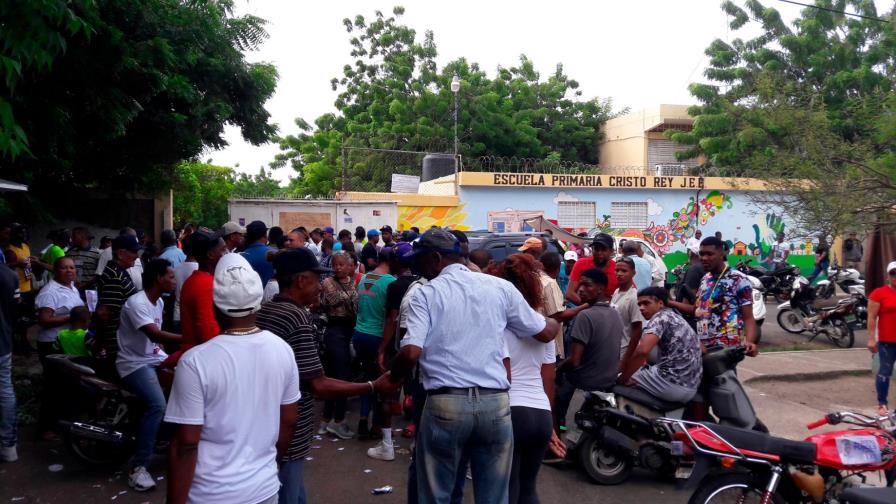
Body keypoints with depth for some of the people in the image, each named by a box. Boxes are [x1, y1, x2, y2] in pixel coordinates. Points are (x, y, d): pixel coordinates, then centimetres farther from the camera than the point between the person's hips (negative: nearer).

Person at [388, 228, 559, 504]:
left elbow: (411, 353, -14)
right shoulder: (500, 286, 7)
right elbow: (545, 333, 14)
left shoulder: (426, 293, -2)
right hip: (496, 403, 3)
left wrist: (393, 380, 5)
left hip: (445, 404, -2)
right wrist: (555, 321, 37)